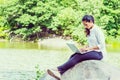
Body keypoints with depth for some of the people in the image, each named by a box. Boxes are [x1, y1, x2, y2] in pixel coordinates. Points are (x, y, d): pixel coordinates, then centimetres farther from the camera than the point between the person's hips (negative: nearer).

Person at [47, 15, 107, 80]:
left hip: (99, 53, -8)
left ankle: (59, 70, -35)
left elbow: (102, 45, -17)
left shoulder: (97, 30, -10)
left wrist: (88, 48, -22)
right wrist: (85, 48, 1)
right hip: (92, 52, 8)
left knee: (78, 57, -28)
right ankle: (60, 74, -32)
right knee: (73, 56, -17)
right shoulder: (89, 31, 16)